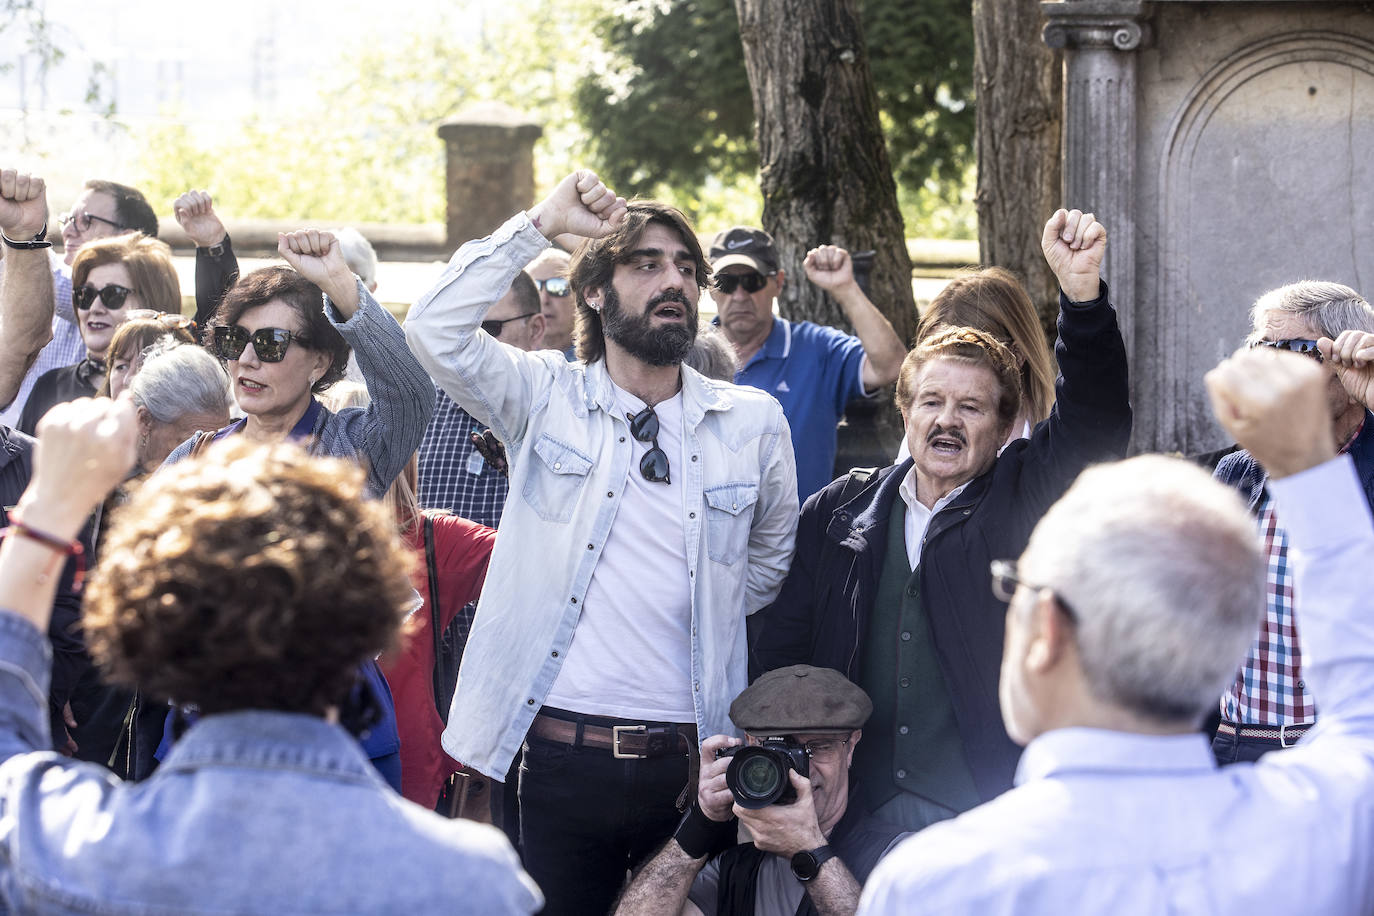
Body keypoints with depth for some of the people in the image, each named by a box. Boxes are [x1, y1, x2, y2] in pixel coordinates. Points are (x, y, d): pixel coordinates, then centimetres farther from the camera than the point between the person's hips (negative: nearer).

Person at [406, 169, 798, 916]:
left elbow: (770, 557, 24)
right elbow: (435, 331, -12)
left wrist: (709, 621, 12)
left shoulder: (752, 422, 9)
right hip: (558, 752, -2)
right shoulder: (545, 398, 3)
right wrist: (541, 224, -10)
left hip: (689, 762, 2)